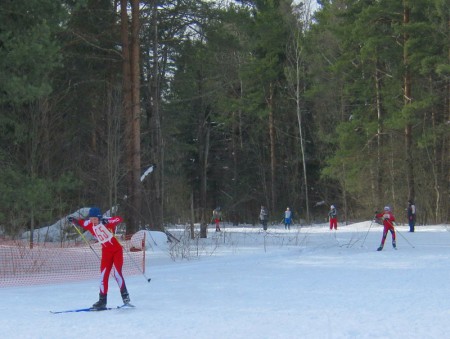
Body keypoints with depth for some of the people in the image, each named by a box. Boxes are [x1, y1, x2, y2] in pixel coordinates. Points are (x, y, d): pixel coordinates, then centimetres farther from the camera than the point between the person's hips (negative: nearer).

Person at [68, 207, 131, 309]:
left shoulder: (106, 222, -17)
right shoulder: (90, 225, -1)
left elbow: (119, 219, -31)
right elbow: (81, 223, 20)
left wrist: (107, 221, -46)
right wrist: (74, 221, 1)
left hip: (117, 250, -5)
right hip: (106, 252, 5)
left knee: (117, 273, -14)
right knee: (103, 275, -1)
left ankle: (125, 296, 0)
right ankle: (102, 300, 3)